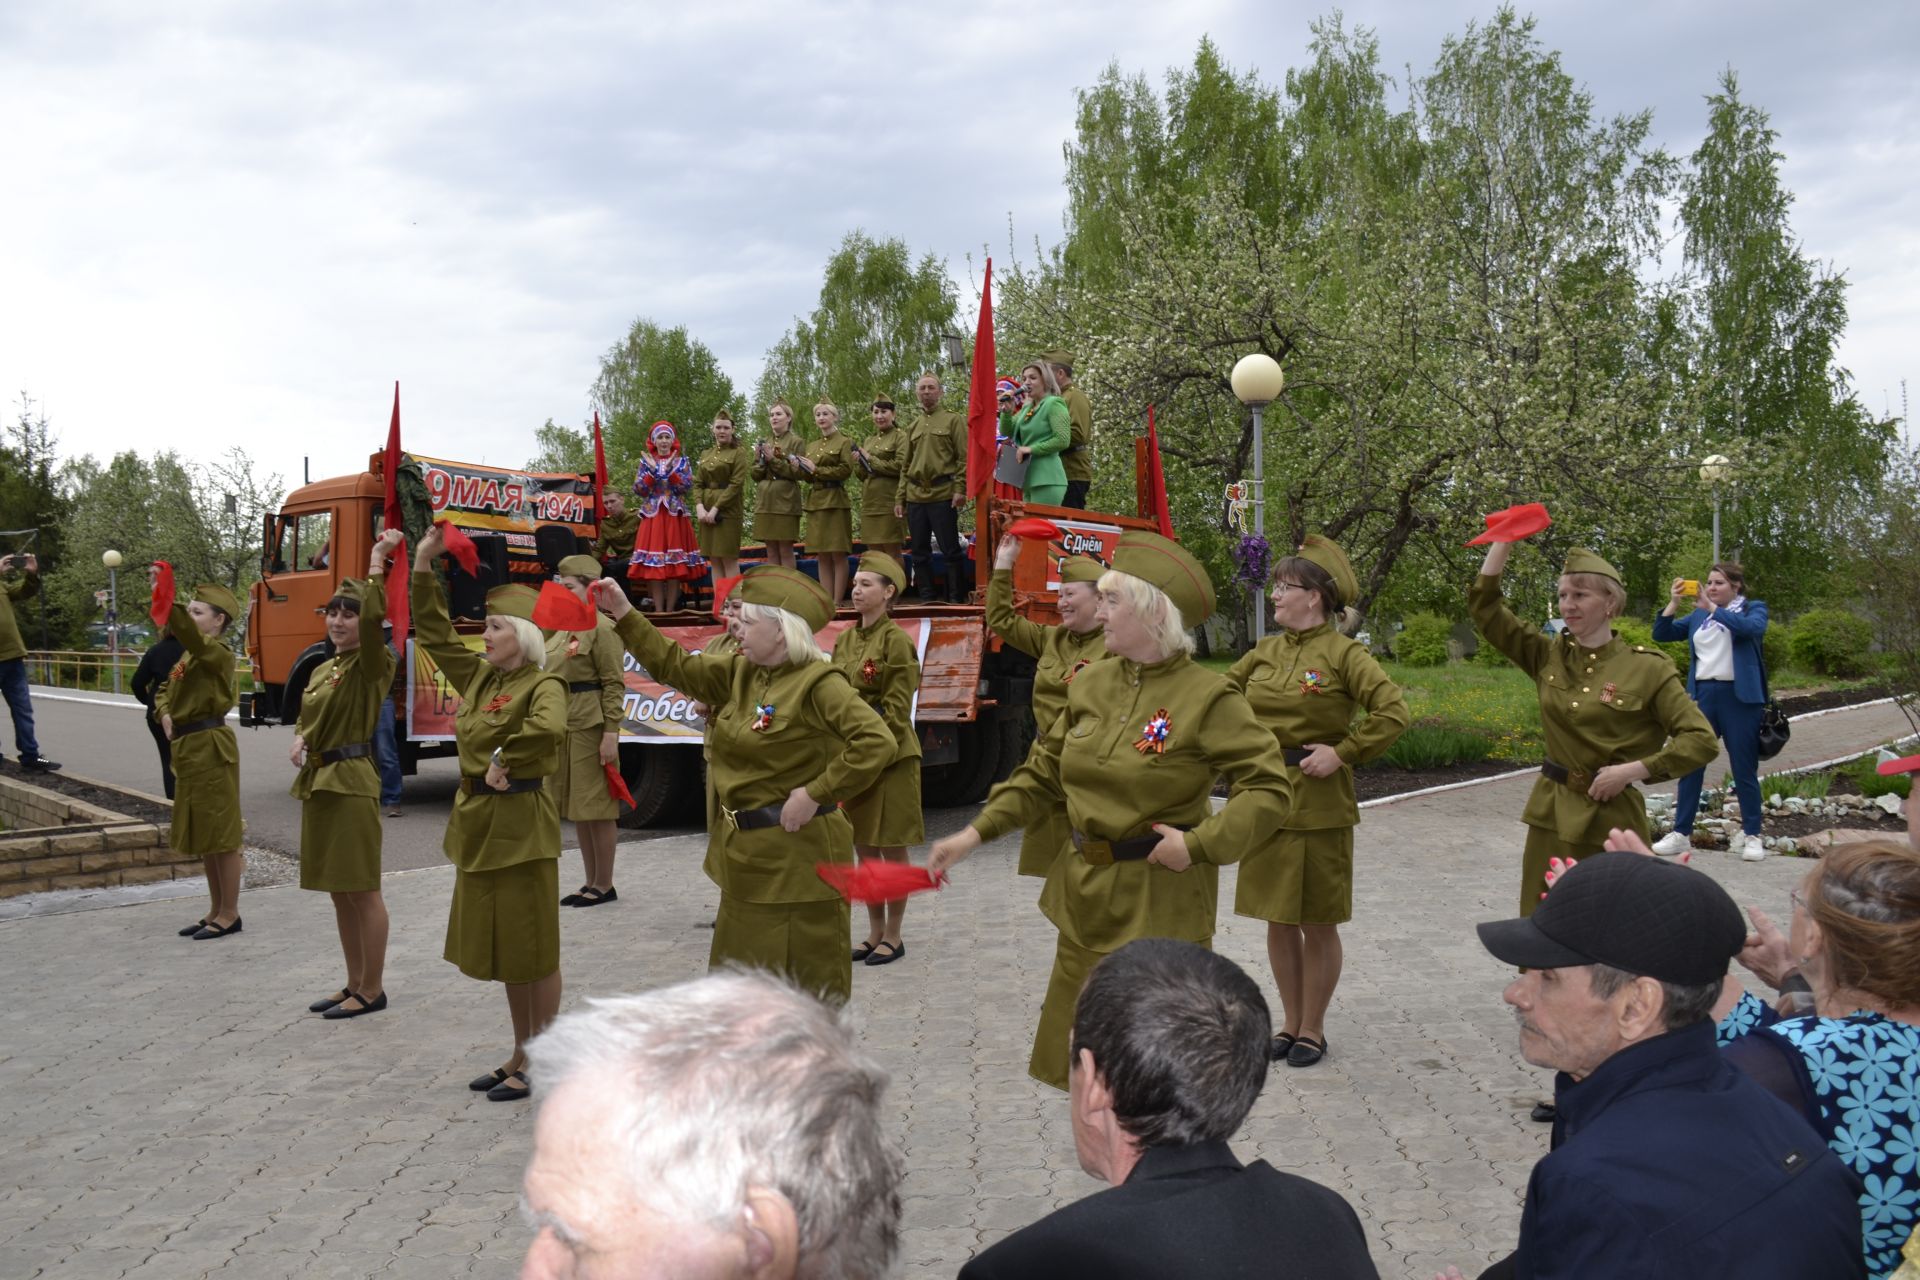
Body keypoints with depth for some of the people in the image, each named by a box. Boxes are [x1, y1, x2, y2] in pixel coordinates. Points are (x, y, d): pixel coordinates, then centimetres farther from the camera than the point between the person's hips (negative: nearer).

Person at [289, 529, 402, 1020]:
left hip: (352, 781, -9)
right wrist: (299, 742, 3)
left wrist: (378, 557, -23)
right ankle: (354, 983, 24)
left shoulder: (372, 665, -9)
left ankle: (373, 990, 7)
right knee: (338, 891, 14)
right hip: (317, 782, 9)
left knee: (362, 890, -2)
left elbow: (374, 617, -28)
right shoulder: (321, 670, 14)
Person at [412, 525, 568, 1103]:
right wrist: (423, 567, 11)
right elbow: (433, 633, 17)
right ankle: (520, 1056, 27)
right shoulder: (480, 675, 9)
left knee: (532, 949, 1)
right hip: (480, 821, 9)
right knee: (500, 946, 15)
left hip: (520, 823, -9)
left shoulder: (542, 685, -14)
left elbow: (547, 730, -37)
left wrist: (504, 761, -24)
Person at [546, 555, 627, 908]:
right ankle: (591, 882, 22)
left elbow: (614, 684, -14)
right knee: (575, 808, 13)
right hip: (563, 729, 9)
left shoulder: (601, 628, -10)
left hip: (591, 729, -9)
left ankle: (605, 886, 8)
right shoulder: (561, 630, 15)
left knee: (596, 808, -2)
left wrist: (611, 734, -19)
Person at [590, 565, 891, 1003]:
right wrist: (624, 615, 8)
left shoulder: (819, 682, -17)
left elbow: (876, 741, -26)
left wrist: (816, 793, -23)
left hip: (798, 854, -8)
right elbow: (675, 666, 14)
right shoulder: (739, 672, 7)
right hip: (746, 852, 9)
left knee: (809, 982, 2)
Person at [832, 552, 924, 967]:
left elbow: (897, 710, -14)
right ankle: (875, 933, 23)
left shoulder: (896, 641, -12)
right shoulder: (844, 640, 10)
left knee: (891, 850, 2)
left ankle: (893, 937, 13)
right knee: (863, 849, 12)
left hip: (889, 758, -7)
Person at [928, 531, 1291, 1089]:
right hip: (1087, 892, 6)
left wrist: (1199, 843, -21)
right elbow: (1042, 773, 13)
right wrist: (977, 831, 5)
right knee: (1077, 1055, 14)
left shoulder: (1207, 697, -13)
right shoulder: (1092, 683, 5)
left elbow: (1267, 788, -14)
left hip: (1159, 900, -6)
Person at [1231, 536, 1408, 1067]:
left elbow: (1392, 712, -17)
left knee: (1318, 922, 5)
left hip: (1319, 805, -6)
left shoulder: (1343, 653, -9)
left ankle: (1313, 1029, 19)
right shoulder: (1264, 652, 9)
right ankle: (1291, 1022, 26)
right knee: (1278, 919, 12)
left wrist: (1342, 752, -17)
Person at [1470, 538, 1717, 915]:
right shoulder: (1549, 656, 6)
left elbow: (1702, 740, -9)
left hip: (1612, 818, -4)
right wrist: (1504, 540, 0)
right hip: (1552, 816, 4)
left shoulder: (1647, 668, -7)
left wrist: (1633, 770, -16)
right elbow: (1484, 605, 6)